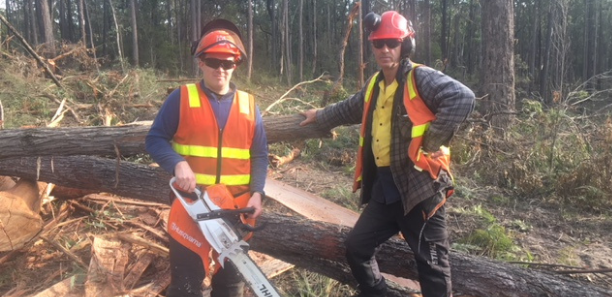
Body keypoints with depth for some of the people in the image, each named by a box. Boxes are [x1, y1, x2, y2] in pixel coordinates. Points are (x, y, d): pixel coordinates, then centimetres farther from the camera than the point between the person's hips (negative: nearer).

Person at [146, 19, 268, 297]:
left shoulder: (249, 105, 6)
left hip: (236, 208, 3)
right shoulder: (181, 98, -1)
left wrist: (257, 193, -6)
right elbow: (155, 139, -1)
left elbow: (260, 155, 7)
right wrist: (178, 164, -20)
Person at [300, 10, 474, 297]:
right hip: (384, 188, 8)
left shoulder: (421, 78, -11)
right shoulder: (375, 85, 15)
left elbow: (462, 97, -25)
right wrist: (319, 117, 45)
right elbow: (349, 109, 33)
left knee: (431, 263, 2)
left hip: (419, 186, -8)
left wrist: (433, 141, -23)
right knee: (356, 246, 15)